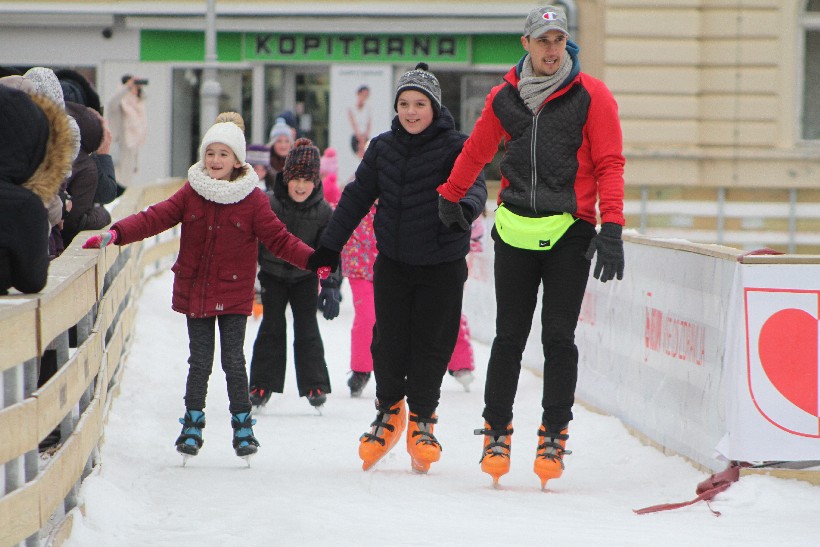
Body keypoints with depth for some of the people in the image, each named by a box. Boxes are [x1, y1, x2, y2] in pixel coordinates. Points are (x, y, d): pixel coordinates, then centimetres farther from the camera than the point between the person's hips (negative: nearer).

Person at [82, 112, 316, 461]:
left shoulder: (252, 200, -4)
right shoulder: (190, 194, 1)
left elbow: (278, 239, -5)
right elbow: (154, 218, -5)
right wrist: (115, 234, -19)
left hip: (234, 295, -2)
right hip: (195, 293, 2)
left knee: (234, 361, -1)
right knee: (199, 362, 5)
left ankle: (243, 426, 13)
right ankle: (192, 426, 18)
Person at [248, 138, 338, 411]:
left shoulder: (323, 211, -12)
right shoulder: (269, 204, -16)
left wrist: (331, 287, -13)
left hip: (305, 278, 0)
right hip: (273, 275, 0)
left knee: (307, 327, -2)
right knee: (272, 327, -3)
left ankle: (314, 385, 5)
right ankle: (262, 383, 3)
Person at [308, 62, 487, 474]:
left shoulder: (456, 146, -10)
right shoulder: (383, 147, 2)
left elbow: (473, 183, -26)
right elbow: (357, 197, 9)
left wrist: (466, 206, -49)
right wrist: (330, 246, 10)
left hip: (442, 265, -3)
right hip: (393, 262, 3)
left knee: (431, 343, 2)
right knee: (389, 340, 4)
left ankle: (421, 418, 19)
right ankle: (389, 411, 26)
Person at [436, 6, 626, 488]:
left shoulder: (591, 96, -2)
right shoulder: (505, 97, 8)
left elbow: (609, 164, -5)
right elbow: (476, 151, 24)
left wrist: (612, 228, -14)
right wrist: (450, 197, 34)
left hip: (569, 232, -2)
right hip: (515, 231, 2)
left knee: (559, 338, -2)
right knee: (509, 337, 3)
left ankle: (554, 436, 6)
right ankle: (497, 431, 12)